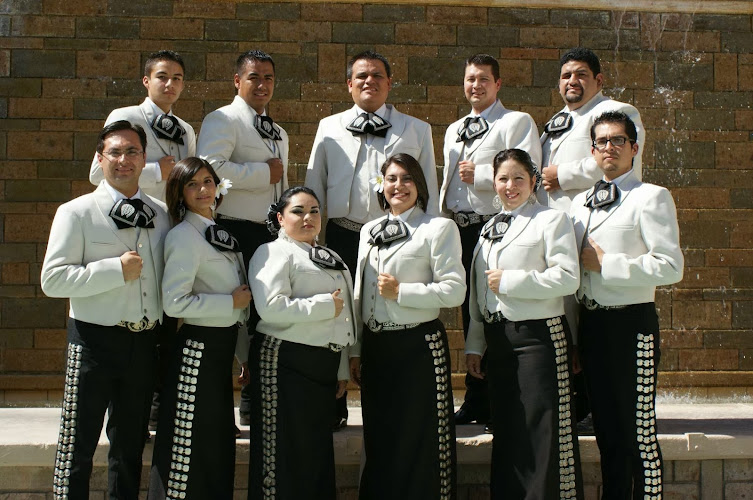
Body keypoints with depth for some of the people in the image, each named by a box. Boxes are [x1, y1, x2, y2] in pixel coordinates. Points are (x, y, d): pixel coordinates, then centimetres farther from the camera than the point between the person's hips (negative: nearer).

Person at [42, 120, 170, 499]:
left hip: (144, 342, 5)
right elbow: (53, 280, -13)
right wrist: (117, 270, -18)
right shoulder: (77, 212, -4)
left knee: (130, 444, 17)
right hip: (95, 340, -4)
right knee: (79, 446, 0)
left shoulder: (160, 215, 9)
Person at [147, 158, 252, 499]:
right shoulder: (183, 236, -13)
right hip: (198, 347, -8)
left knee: (220, 443, 16)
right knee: (190, 445, -1)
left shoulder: (219, 234, 13)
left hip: (222, 346, 9)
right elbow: (174, 302, -23)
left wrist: (246, 354, 19)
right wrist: (232, 301, -17)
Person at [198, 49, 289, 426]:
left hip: (272, 233, 8)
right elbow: (210, 168, -22)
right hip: (235, 232, -8)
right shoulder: (223, 120, -4)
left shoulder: (279, 133, 24)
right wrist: (264, 172, -13)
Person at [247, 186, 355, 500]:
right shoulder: (274, 252, -5)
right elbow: (271, 307, -21)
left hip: (323, 367, 8)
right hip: (286, 365, -8)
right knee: (289, 454, -3)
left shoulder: (330, 258, 21)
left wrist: (342, 369, 21)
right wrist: (326, 305, -15)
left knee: (319, 453, 13)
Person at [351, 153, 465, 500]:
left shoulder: (439, 228, -4)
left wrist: (400, 292, -14)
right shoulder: (370, 230, 13)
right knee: (379, 442, 12)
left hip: (420, 346, -5)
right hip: (375, 347, 5)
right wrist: (356, 350, 12)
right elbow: (359, 293, 14)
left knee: (418, 444, 1)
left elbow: (454, 290, -11)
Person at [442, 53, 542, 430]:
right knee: (470, 313, 8)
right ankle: (474, 399, 15)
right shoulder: (454, 130, 24)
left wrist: (480, 175, -11)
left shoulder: (517, 122, 2)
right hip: (461, 228, 7)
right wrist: (443, 216, 17)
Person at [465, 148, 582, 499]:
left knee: (542, 432, -5)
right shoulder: (489, 229, 17)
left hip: (539, 335, -6)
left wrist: (509, 281, -13)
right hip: (498, 339, 7)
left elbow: (567, 278, -14)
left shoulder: (551, 220, -3)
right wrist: (474, 344, 14)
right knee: (506, 431, 12)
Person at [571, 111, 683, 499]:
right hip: (590, 322, 6)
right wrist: (572, 333, 15)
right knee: (607, 428, 13)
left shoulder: (651, 197, -4)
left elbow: (670, 267, -15)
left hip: (631, 322, -6)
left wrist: (605, 264, -13)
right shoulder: (580, 203, 16)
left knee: (639, 431, -3)